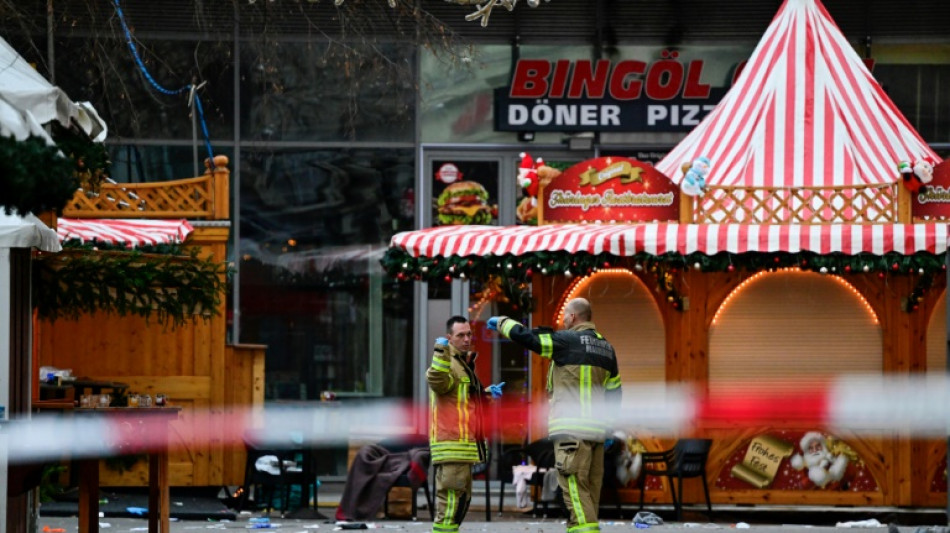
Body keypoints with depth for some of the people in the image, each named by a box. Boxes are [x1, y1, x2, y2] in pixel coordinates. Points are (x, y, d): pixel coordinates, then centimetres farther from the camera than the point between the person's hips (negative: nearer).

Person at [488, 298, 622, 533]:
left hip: (571, 428, -8)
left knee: (574, 487, -12)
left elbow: (523, 336, -8)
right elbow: (614, 392, 19)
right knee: (590, 491, 8)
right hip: (596, 430, 8)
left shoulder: (568, 340, -7)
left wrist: (501, 322, 11)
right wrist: (608, 427, 24)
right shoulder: (606, 348, 16)